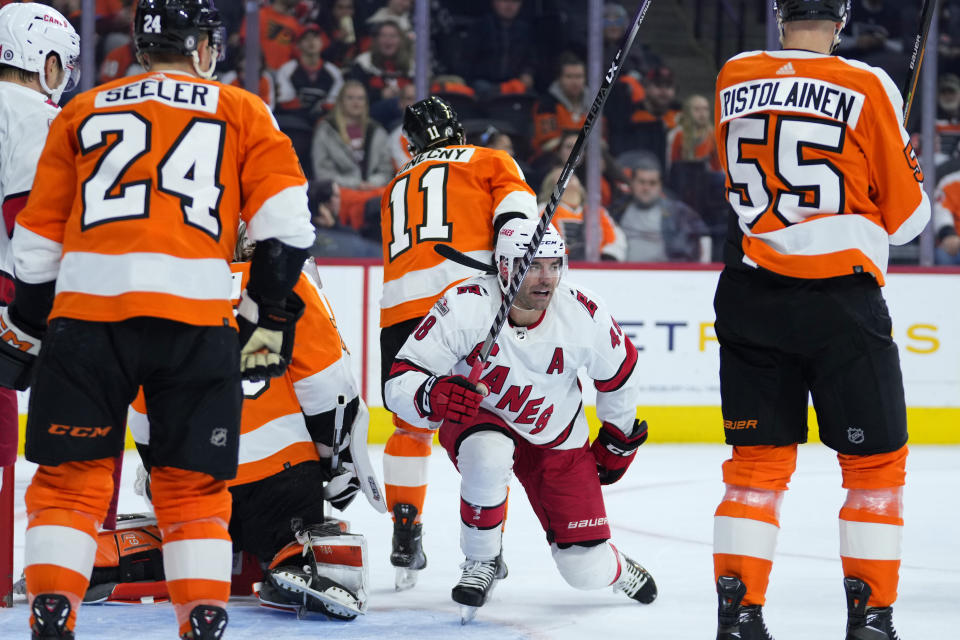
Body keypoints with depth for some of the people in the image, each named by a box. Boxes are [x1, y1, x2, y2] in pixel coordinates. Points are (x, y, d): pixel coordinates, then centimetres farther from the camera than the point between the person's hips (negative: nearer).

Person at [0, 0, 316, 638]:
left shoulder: (83, 112, 21)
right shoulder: (241, 111, 17)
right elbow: (286, 220, 6)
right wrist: (268, 318, 13)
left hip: (87, 305, 1)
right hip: (198, 317, 0)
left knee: (69, 476, 7)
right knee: (193, 485, 9)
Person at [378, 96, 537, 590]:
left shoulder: (395, 189, 32)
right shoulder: (488, 161, 19)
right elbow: (514, 211, 0)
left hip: (400, 307, 3)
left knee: (411, 424, 19)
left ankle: (405, 540, 13)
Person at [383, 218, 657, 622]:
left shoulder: (584, 314, -22)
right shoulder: (466, 305, -28)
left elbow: (619, 372, 0)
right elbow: (400, 381, -28)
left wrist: (619, 439, 11)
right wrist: (433, 397, -50)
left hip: (556, 438, 2)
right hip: (477, 420, -2)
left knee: (588, 572, -4)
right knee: (488, 456, -40)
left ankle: (613, 567, 37)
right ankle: (482, 562, -13)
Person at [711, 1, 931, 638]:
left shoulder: (733, 79, 4)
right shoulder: (868, 88, -9)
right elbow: (905, 216, -2)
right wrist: (908, 165, 19)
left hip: (751, 296, 4)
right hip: (841, 300, -4)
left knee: (759, 458, 12)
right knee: (876, 460, 9)